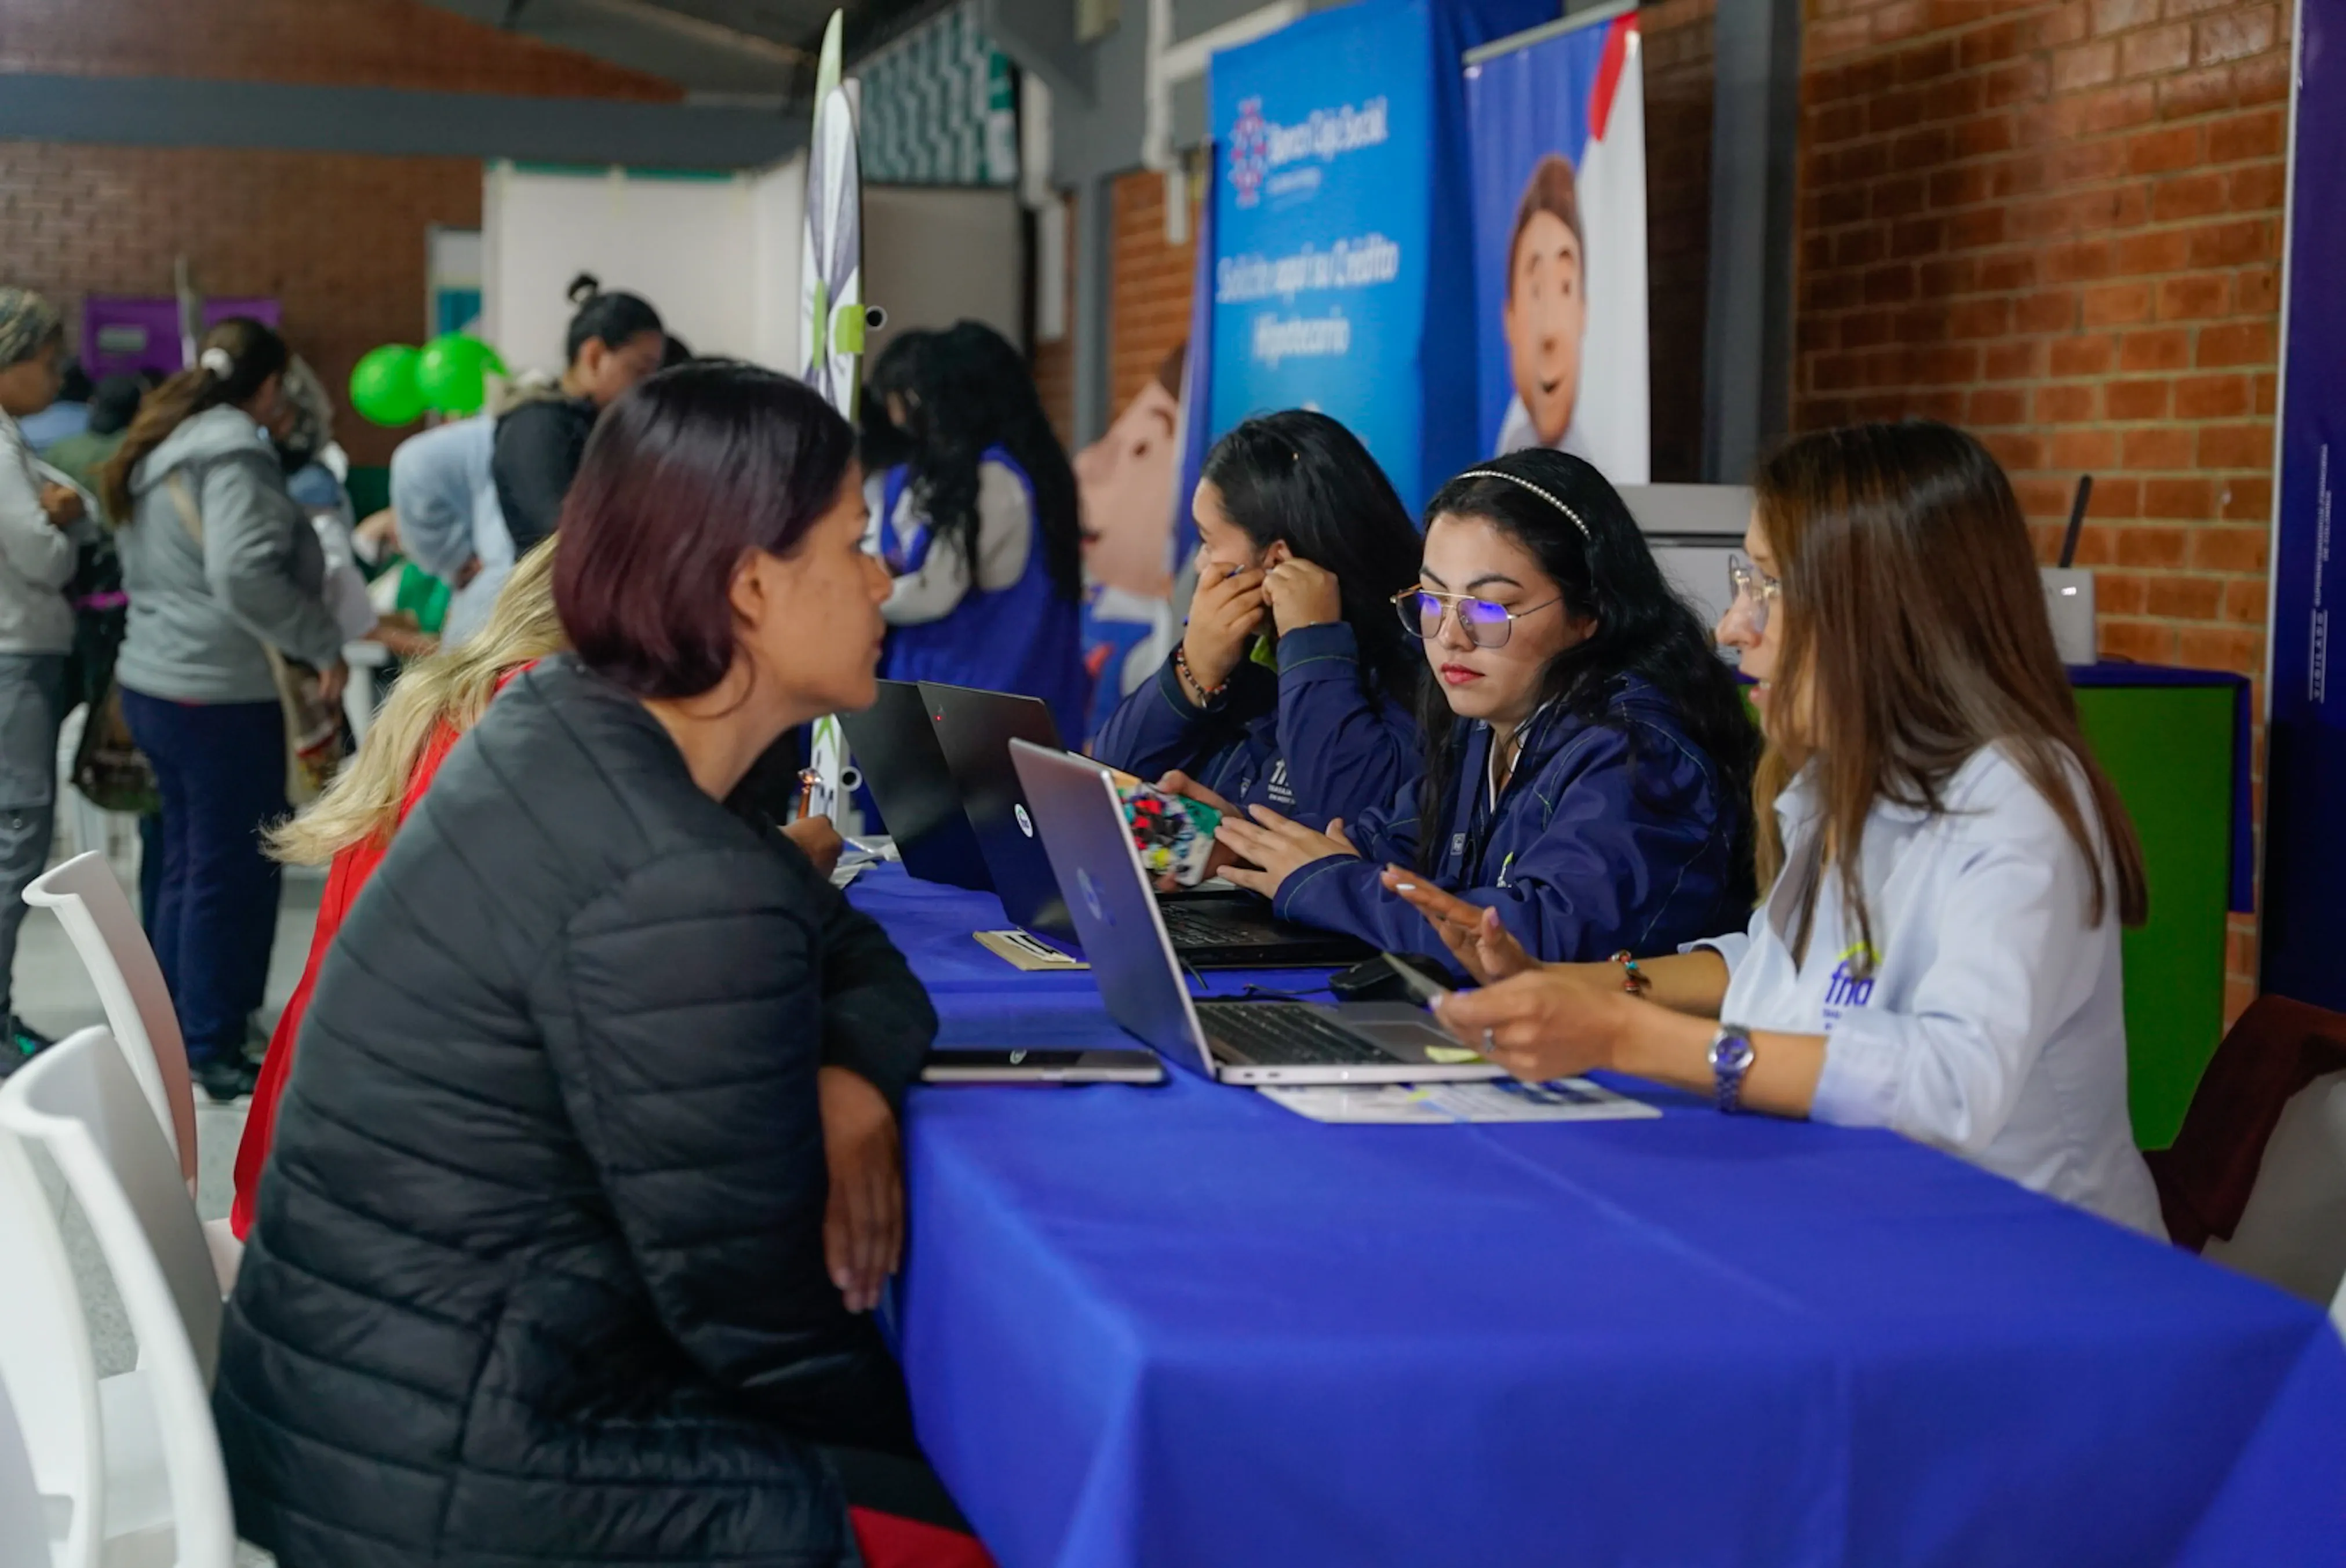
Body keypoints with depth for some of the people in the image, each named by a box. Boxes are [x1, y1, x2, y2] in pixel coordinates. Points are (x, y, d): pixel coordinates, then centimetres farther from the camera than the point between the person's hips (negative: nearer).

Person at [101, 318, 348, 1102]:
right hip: (221, 692, -9)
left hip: (153, 680, 9)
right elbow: (243, 573, -26)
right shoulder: (233, 451, -15)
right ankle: (213, 1051, 5)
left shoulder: (157, 448, 14)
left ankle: (177, 1033, 24)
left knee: (187, 862, 17)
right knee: (232, 870, -1)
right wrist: (323, 645, -17)